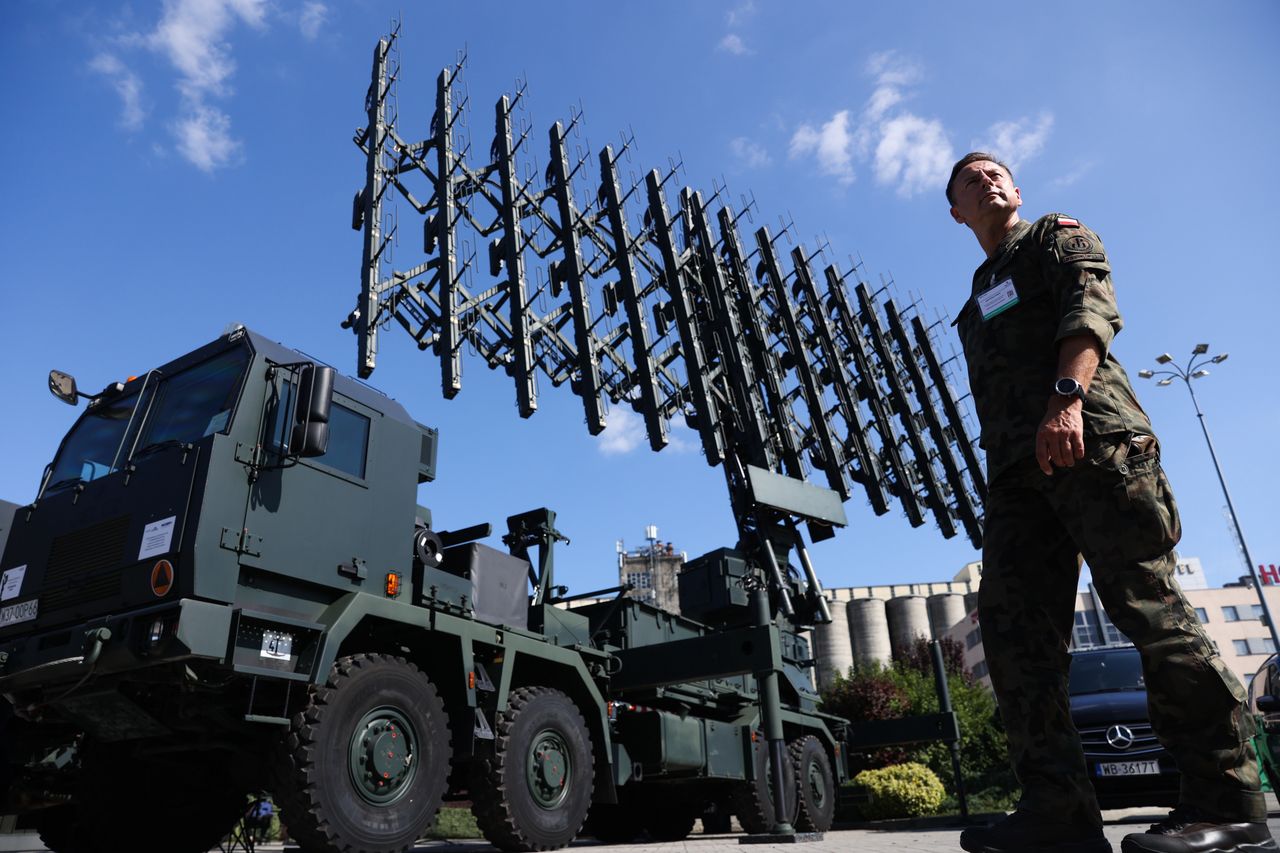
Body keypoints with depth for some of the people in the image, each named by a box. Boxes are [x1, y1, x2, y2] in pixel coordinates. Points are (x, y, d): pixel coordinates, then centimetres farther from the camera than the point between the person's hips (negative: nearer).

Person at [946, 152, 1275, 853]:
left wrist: (1066, 396, -21)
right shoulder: (976, 301, 34)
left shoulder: (1057, 236, 17)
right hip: (1015, 467, 7)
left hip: (1090, 435, -6)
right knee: (1013, 624, -5)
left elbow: (1092, 306, -4)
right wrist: (1002, 470, 14)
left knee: (1146, 601, -13)